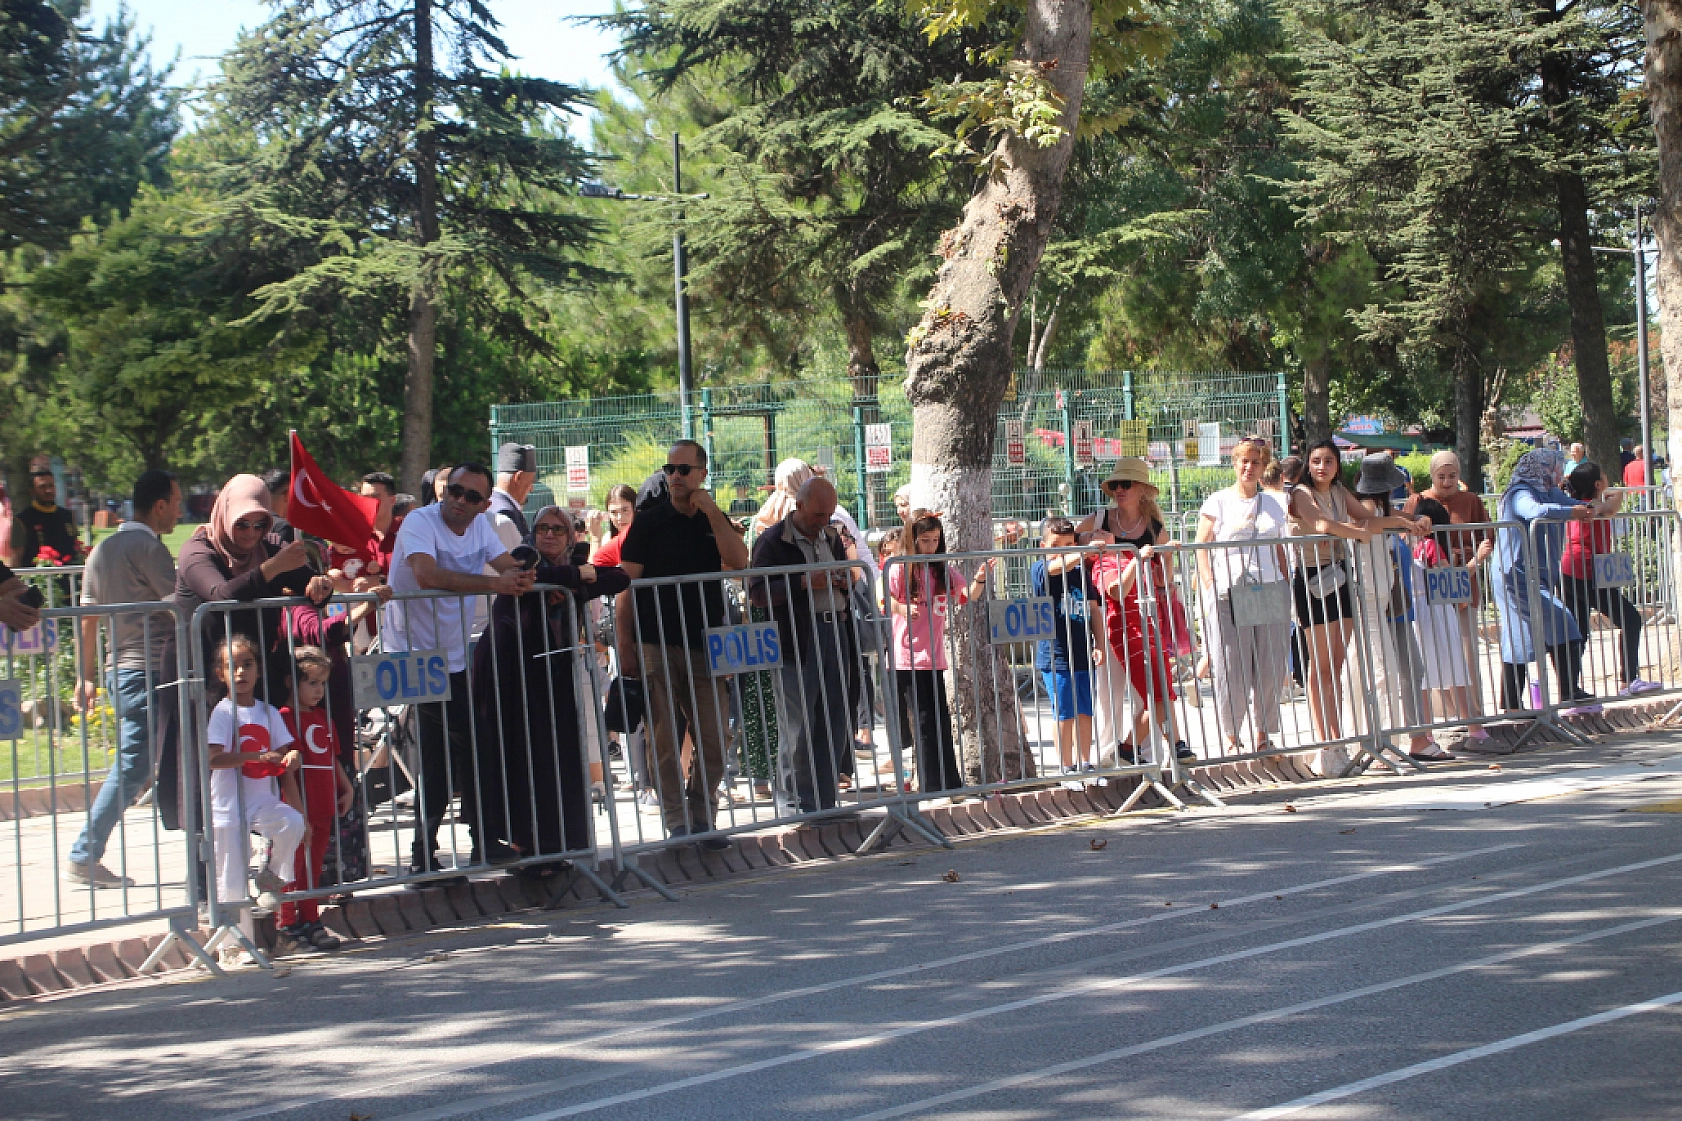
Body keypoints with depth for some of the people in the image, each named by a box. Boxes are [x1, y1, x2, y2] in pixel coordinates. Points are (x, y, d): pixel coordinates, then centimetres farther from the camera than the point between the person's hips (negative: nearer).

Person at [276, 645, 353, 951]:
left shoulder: (323, 717, 16)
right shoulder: (286, 717, -11)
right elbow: (287, 771, -16)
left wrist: (346, 788, 9)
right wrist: (299, 813, -19)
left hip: (323, 809, 8)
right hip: (298, 811, -8)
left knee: (313, 868, 15)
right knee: (293, 868, -3)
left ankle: (310, 922, 23)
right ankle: (288, 925, 3)